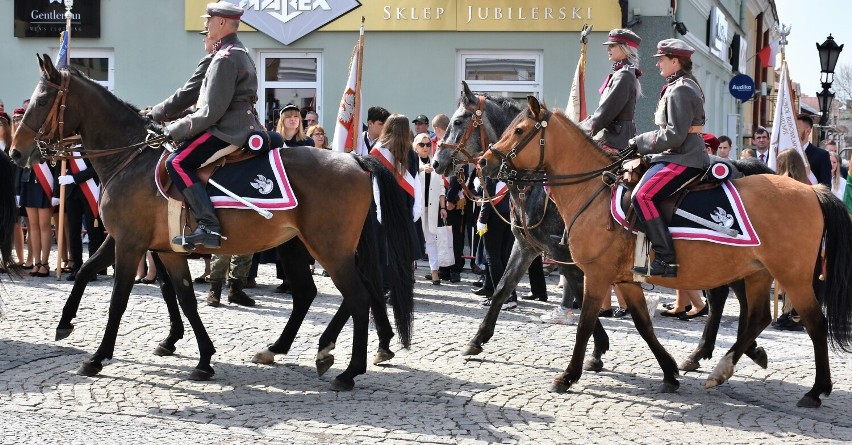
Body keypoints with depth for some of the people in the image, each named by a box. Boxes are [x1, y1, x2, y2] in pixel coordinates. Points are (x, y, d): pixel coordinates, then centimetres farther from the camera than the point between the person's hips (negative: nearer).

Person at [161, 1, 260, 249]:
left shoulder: (225, 58, -16)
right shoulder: (240, 53, 19)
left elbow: (210, 112, -20)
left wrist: (175, 130, -11)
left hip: (228, 130, -11)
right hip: (243, 125, 11)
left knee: (177, 163, -18)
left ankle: (209, 227, -27)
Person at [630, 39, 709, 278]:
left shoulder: (680, 90, -14)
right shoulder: (686, 86, 20)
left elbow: (674, 136, -21)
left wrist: (642, 142, -10)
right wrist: (644, 143, 17)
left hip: (682, 159, -12)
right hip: (683, 154, 12)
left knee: (642, 196, -24)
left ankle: (666, 259, -28)